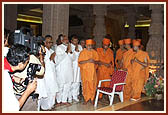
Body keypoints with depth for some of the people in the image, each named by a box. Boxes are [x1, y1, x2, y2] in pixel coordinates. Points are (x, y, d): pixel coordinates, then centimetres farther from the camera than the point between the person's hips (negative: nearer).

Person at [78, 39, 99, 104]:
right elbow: (80, 62, -7)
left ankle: (92, 99, 13)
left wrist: (94, 61, -11)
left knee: (93, 85, 2)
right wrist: (87, 61, -18)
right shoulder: (83, 52, -1)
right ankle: (86, 99, 11)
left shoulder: (94, 52, 8)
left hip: (93, 71, 3)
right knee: (85, 85, -1)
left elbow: (97, 61, 11)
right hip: (85, 71, -2)